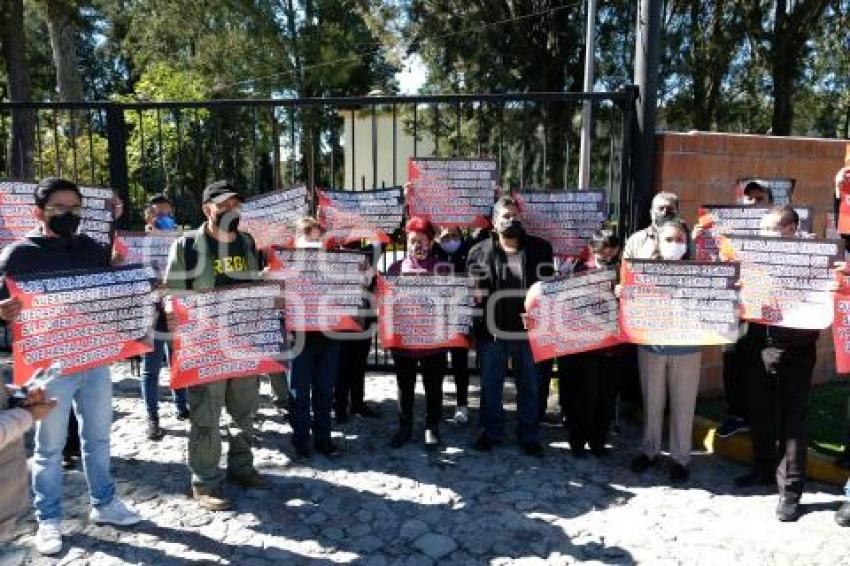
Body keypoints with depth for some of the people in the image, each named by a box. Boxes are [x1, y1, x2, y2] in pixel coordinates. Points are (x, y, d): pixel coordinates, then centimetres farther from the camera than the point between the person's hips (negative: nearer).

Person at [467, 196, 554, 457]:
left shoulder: (540, 248, 3)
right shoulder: (480, 252, 0)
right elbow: (471, 289, 6)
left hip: (529, 330, 1)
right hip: (492, 330, 0)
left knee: (530, 386, 12)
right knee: (490, 385, 12)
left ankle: (529, 436, 27)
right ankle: (491, 431, 29)